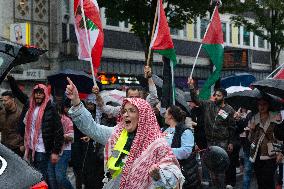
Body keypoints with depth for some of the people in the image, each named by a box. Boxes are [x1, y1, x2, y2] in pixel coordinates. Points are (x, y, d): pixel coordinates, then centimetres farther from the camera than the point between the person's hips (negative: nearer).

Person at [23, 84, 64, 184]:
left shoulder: (50, 109, -9)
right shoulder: (31, 109, 11)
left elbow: (59, 131, -13)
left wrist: (56, 151, -15)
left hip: (42, 151, -7)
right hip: (32, 149, 7)